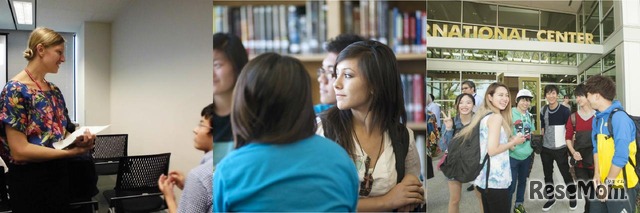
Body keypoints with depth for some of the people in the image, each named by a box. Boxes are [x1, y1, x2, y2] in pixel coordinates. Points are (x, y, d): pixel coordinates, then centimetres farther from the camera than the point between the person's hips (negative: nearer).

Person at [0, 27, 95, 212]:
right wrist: (70, 152, -22)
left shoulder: (54, 91, 9)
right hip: (31, 181, -7)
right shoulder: (15, 90, -15)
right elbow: (19, 151, -21)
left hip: (60, 174, 7)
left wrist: (78, 139, -7)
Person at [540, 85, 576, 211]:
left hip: (560, 148, -4)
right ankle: (550, 198, 27)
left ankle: (572, 197, 23)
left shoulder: (565, 110, -11)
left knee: (566, 173, 4)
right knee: (548, 174, 13)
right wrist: (539, 142, 7)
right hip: (545, 148, 4)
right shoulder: (543, 111, 3)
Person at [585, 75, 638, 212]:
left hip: (621, 186, -8)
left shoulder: (619, 118, -18)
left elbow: (621, 156, -22)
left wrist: (608, 183, -17)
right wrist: (597, 174, 2)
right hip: (603, 182, 8)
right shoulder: (598, 119, 7)